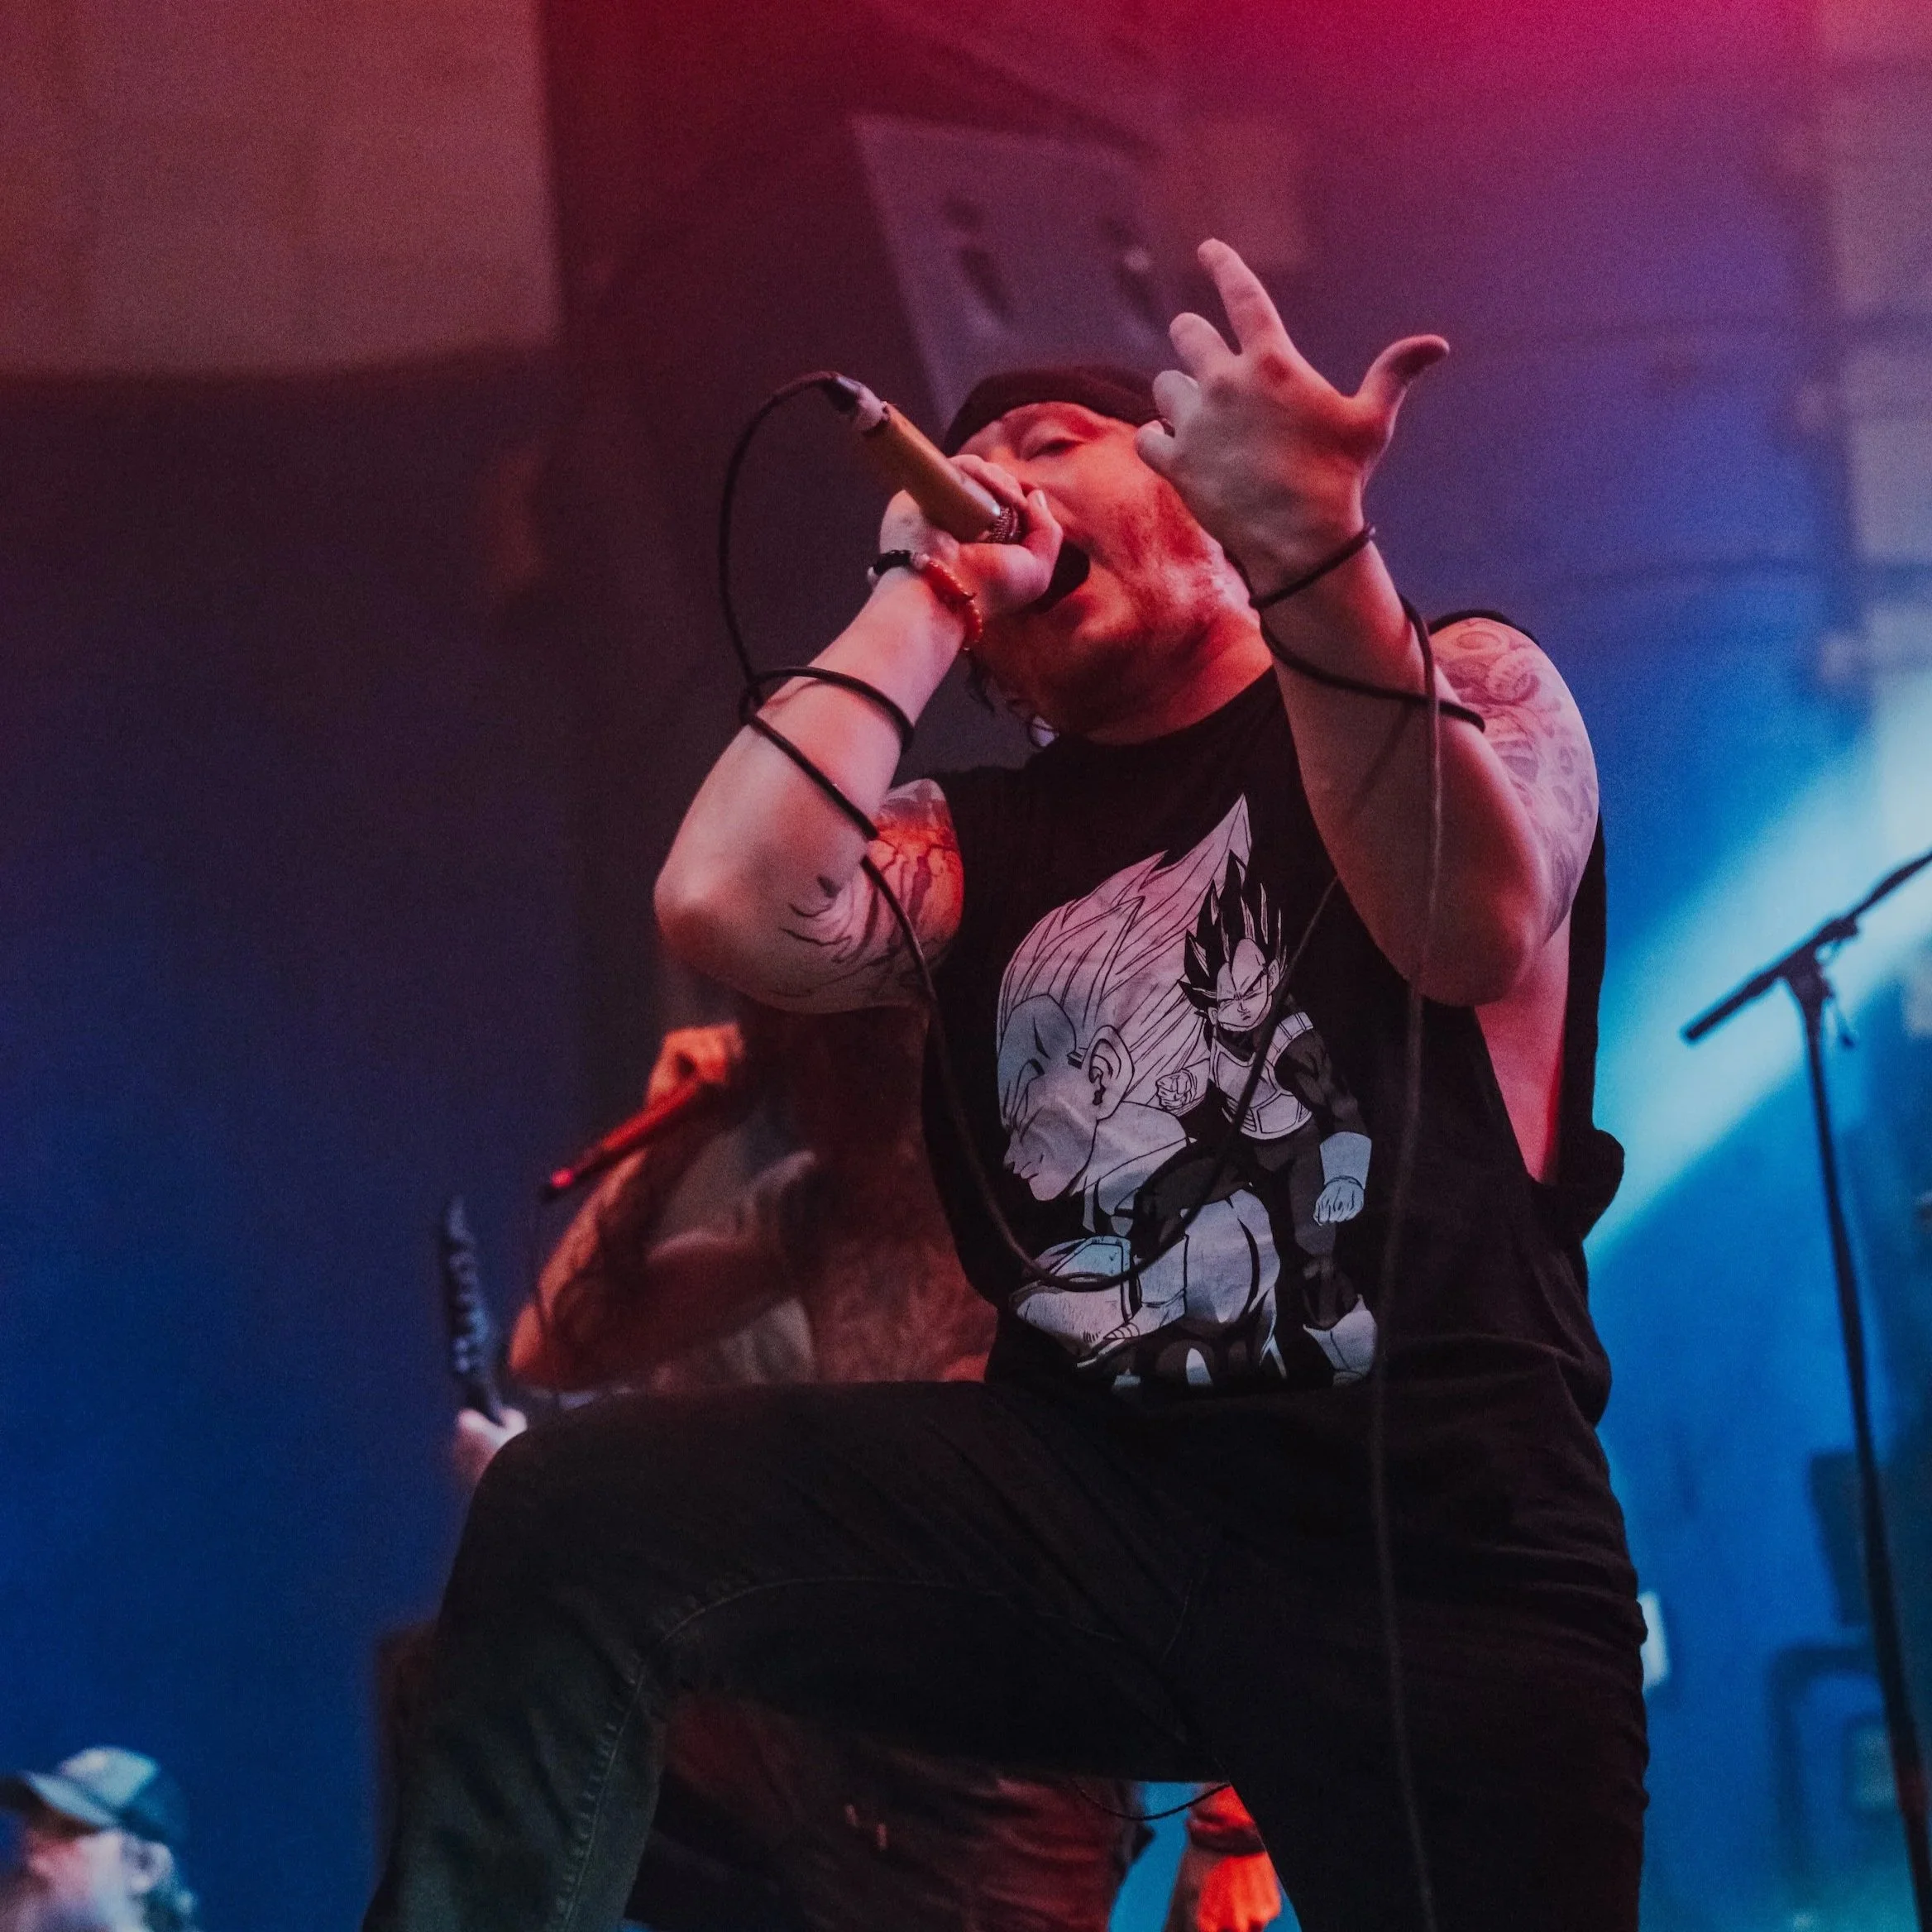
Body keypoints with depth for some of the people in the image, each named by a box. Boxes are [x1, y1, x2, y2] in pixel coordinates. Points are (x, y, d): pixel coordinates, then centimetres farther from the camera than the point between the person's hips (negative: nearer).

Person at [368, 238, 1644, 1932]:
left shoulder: (1461, 683, 9)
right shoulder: (980, 839, 17)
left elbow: (1472, 929, -17)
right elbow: (735, 909, -5)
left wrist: (1313, 550, -32)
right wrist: (929, 587, 5)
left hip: (1440, 1544, -2)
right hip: (1093, 1502, 3)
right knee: (577, 1519, -18)